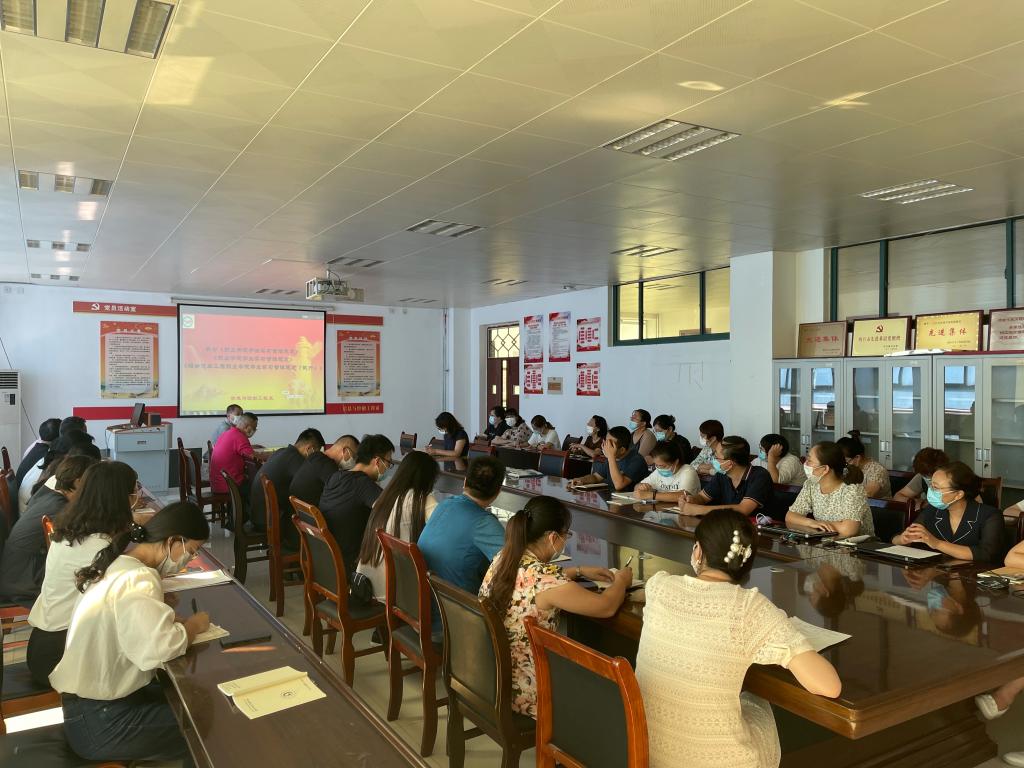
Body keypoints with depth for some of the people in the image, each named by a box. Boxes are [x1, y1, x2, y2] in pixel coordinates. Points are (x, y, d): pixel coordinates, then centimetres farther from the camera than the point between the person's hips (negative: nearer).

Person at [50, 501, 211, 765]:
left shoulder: (121, 564, 3)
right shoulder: (138, 580, -26)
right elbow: (157, 650, -39)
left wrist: (178, 623, -4)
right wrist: (193, 625, -20)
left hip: (98, 700, 9)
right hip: (98, 722, -9)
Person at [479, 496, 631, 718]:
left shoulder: (502, 559, -4)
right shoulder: (544, 577, -28)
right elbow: (606, 607, -17)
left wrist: (579, 571, 13)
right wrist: (621, 581, 2)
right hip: (525, 693, -7)